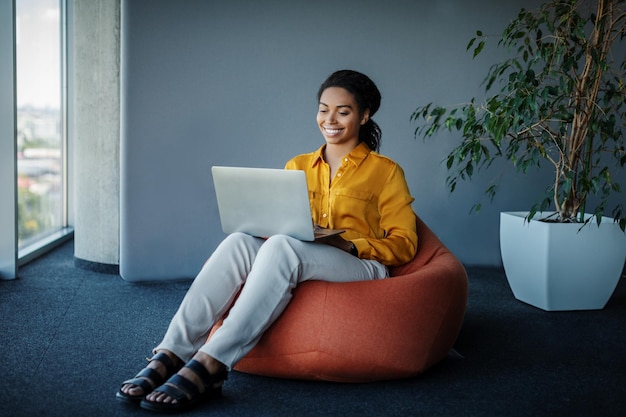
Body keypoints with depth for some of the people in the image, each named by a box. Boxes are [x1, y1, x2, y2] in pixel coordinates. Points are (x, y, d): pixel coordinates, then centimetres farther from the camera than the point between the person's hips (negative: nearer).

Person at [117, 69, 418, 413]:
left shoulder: (385, 172, 9)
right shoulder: (297, 166, 21)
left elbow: (404, 244, 4)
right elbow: (275, 225, 20)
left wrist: (349, 244, -13)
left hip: (362, 269, -3)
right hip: (294, 268, 4)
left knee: (281, 246, -36)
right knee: (238, 242, -30)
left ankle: (209, 365, -45)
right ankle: (171, 355, -40)